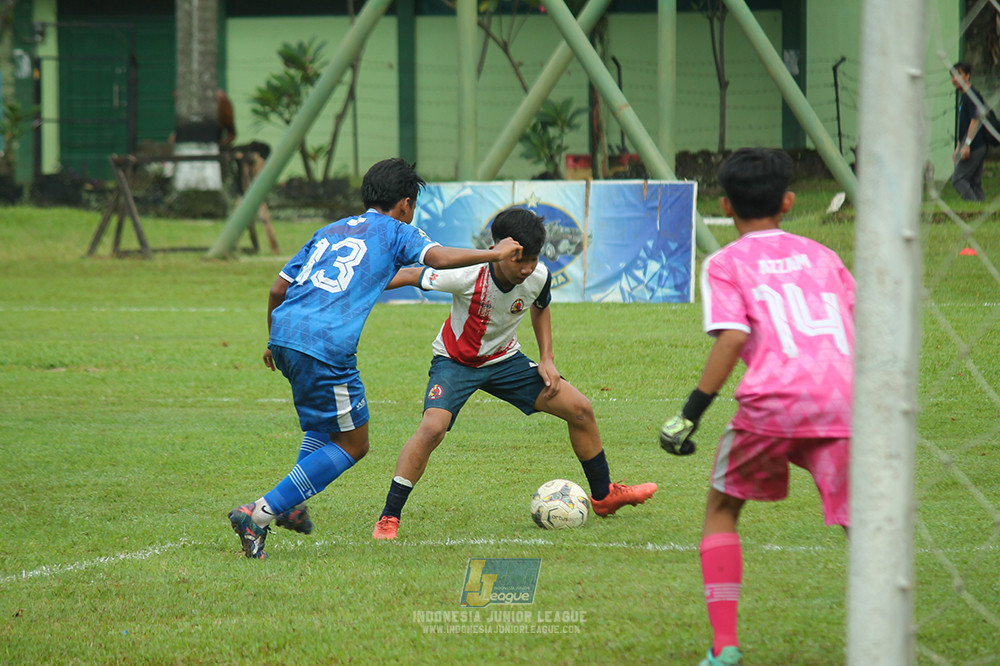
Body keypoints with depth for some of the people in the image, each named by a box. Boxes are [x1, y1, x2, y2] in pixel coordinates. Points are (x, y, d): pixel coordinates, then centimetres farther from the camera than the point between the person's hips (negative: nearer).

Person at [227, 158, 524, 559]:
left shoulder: (329, 232, 26)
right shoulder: (395, 232, 10)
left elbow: (278, 288, 24)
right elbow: (437, 257, -9)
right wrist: (493, 254, 1)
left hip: (284, 332, 8)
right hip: (325, 346, -7)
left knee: (328, 420, 32)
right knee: (352, 445, 5)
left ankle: (290, 505, 17)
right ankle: (258, 515, -5)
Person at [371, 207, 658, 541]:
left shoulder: (538, 277, -17)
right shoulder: (468, 276, -32)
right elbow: (410, 275, -18)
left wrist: (547, 360, 0)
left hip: (504, 360, 5)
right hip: (455, 360, -5)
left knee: (580, 409, 1)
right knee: (432, 427, -31)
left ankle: (603, 495, 23)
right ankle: (388, 519, -20)